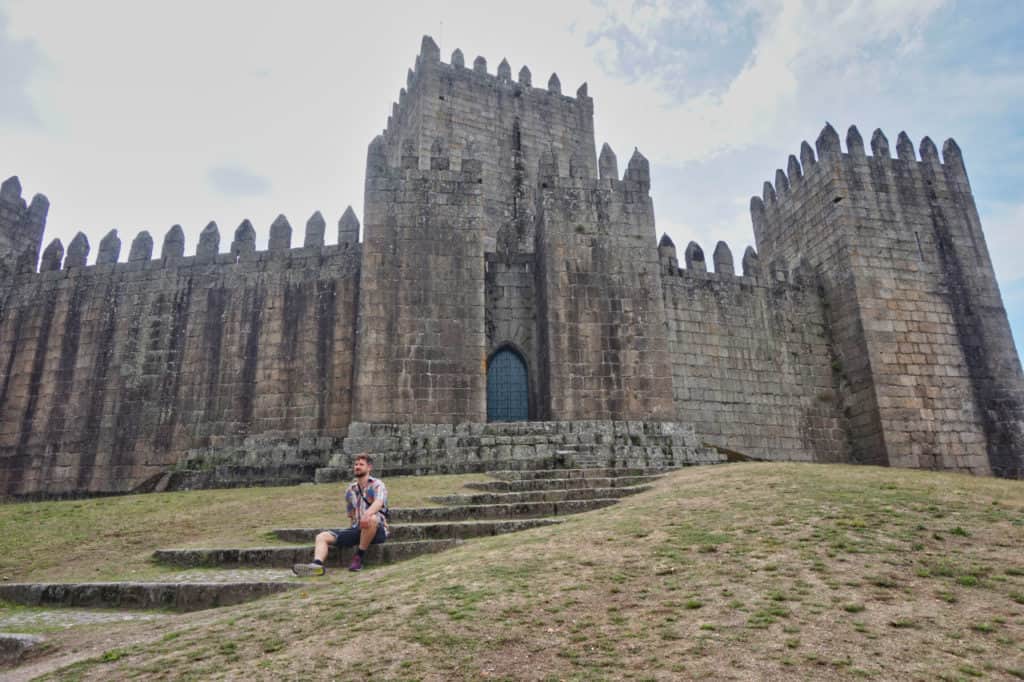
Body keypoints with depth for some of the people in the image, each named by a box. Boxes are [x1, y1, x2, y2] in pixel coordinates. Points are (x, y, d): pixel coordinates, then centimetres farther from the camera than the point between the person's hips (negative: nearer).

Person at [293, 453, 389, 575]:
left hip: (377, 530, -6)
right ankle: (317, 564, -36)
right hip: (357, 529, 6)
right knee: (322, 537, -7)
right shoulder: (350, 490, 15)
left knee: (372, 519, -38)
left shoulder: (377, 484, -4)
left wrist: (367, 514, -45)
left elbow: (378, 502, -25)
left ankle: (359, 556, -20)